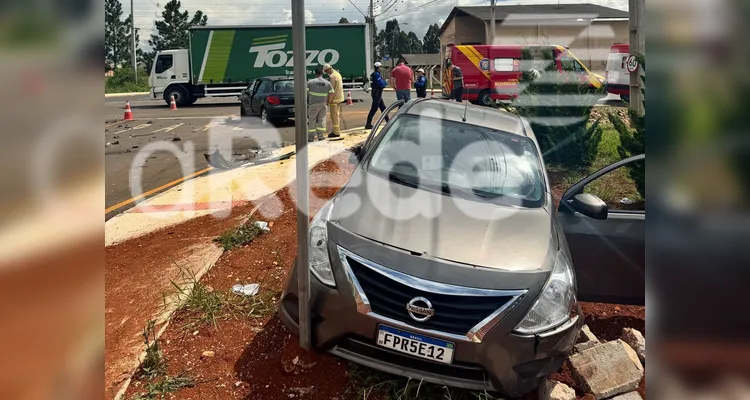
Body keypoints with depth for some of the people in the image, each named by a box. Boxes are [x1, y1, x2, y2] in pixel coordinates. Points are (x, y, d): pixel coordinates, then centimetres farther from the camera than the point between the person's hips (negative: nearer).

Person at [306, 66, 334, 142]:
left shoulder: (310, 82, -6)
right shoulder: (327, 83, 2)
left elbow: (305, 92, -8)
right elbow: (331, 93, 1)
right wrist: (328, 102, 13)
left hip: (313, 104, -2)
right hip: (323, 104, 2)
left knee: (312, 120, 5)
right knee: (322, 119, 10)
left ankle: (311, 137, 8)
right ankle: (320, 136, 9)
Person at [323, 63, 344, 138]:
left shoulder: (332, 76, -17)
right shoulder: (337, 74, 12)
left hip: (334, 99, -10)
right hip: (339, 98, 10)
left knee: (335, 116, -4)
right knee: (337, 115, 16)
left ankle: (336, 132, -1)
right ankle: (337, 130, 24)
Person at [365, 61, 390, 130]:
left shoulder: (373, 74, 13)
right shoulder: (377, 74, -17)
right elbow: (382, 84, -22)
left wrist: (383, 82, 3)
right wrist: (385, 82, -1)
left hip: (375, 93, 10)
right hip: (377, 93, -10)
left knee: (383, 107, 17)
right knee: (374, 109, -9)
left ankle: (387, 121, 27)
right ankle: (368, 124, -9)